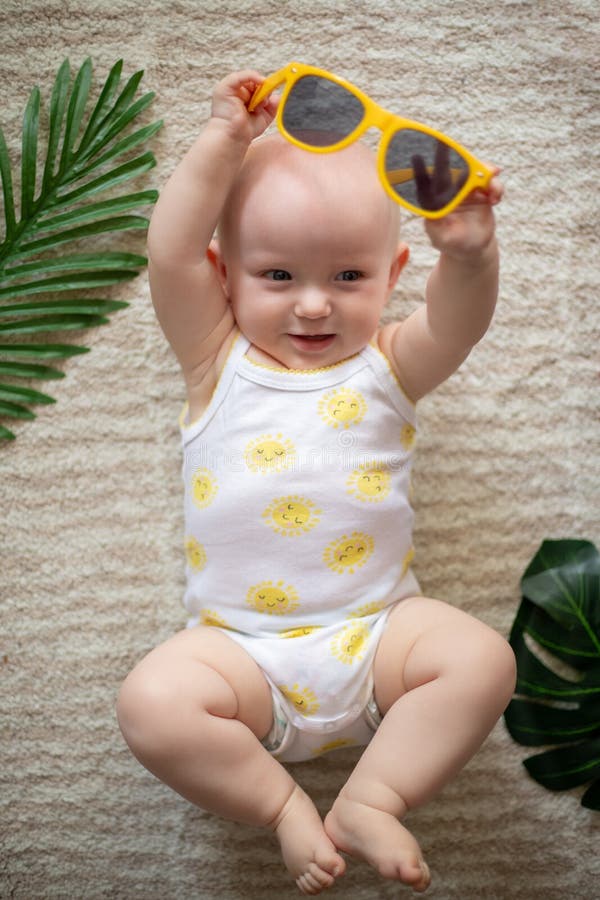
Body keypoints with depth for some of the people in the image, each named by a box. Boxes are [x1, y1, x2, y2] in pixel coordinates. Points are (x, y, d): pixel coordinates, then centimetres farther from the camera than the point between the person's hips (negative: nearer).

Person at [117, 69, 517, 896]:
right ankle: (285, 809, -4)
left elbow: (460, 323, -14)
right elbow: (169, 257, -10)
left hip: (377, 630, 1)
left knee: (483, 661, -22)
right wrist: (224, 143, -15)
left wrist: (469, 255, -35)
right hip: (243, 646, 0)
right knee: (152, 702, -24)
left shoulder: (387, 367, 6)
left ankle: (370, 801, -9)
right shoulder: (219, 362, 5)